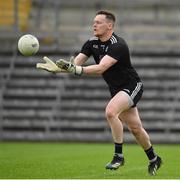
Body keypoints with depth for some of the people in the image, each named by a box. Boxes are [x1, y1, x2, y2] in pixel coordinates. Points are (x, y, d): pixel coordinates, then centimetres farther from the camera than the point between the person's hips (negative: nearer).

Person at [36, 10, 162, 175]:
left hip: (132, 86, -8)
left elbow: (100, 68, -37)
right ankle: (154, 159, 32)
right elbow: (75, 63, -10)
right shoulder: (92, 43, -3)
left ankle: (119, 155, -19)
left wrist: (75, 69, -46)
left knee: (111, 111, -30)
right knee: (135, 128, 12)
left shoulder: (118, 45, -26)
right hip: (116, 89, 8)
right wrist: (59, 67, -29)